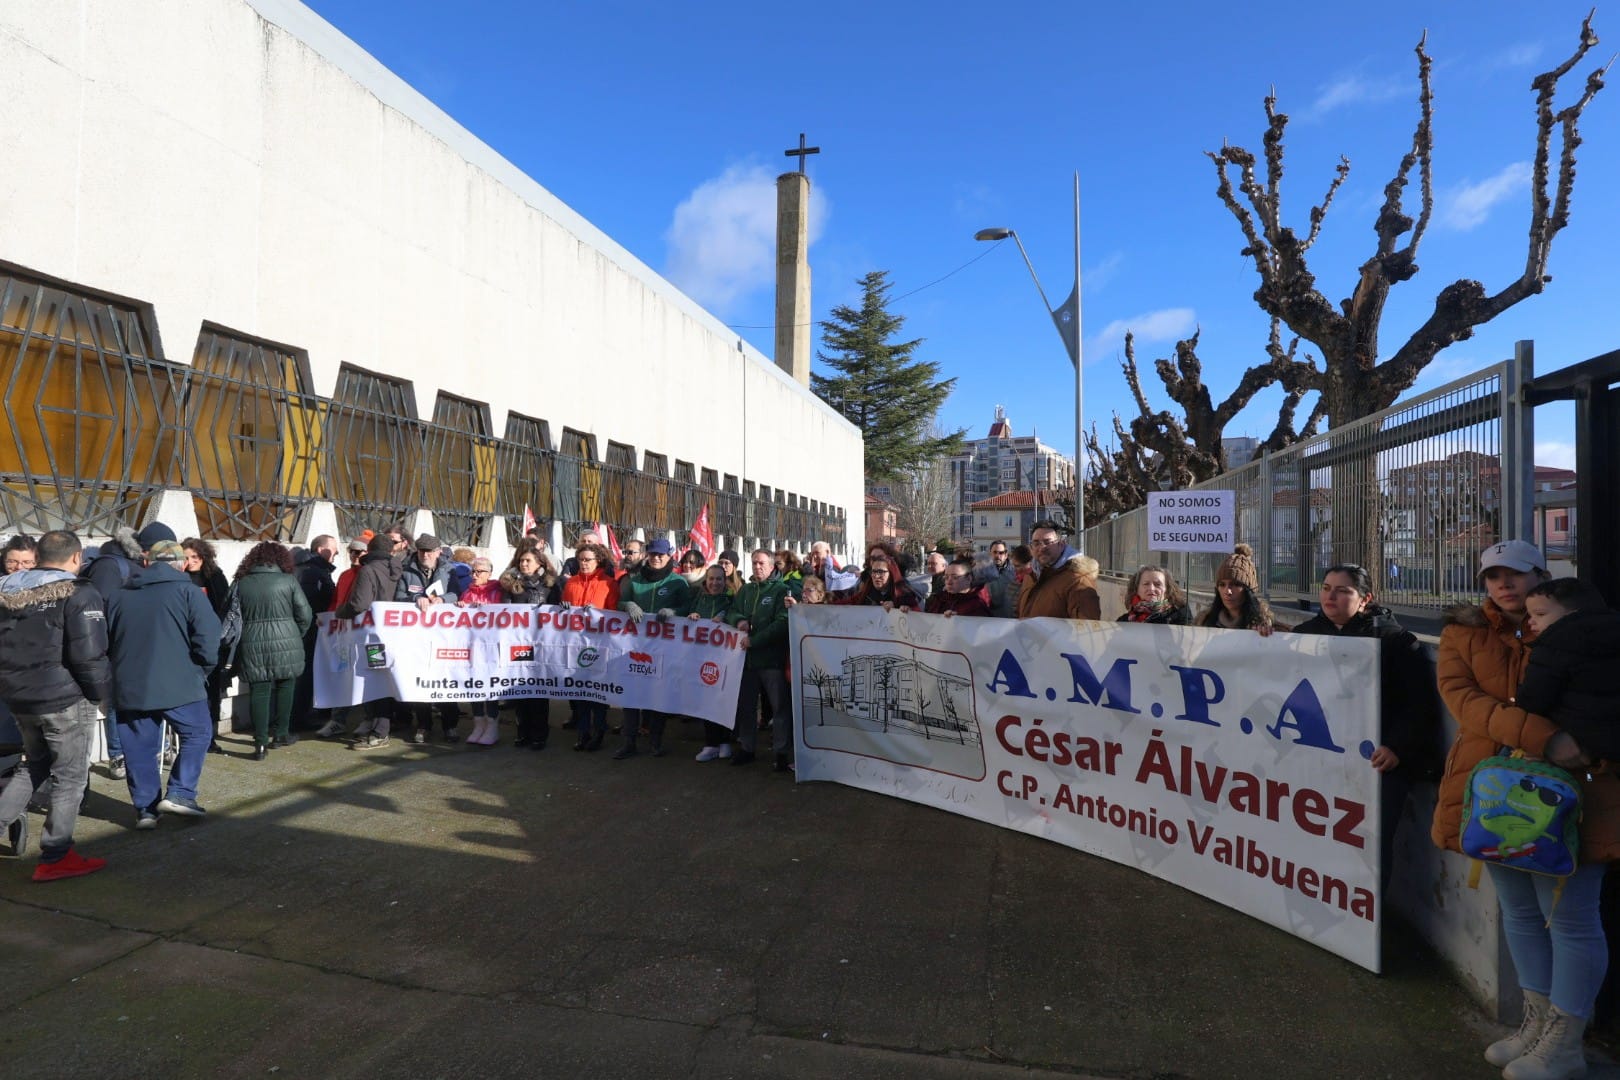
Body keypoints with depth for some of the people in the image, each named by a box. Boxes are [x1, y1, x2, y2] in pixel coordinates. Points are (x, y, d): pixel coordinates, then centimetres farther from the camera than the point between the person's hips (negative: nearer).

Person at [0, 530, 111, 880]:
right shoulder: (79, 594, -16)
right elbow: (88, 655, -21)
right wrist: (100, 690, -5)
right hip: (64, 699, -7)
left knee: (38, 763, 27)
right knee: (69, 776, 4)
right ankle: (55, 858, 9)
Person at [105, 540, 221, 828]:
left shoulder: (118, 597, 12)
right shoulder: (186, 591, -4)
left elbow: (106, 643, 17)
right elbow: (207, 635, -13)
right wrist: (203, 669, 1)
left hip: (130, 687, 4)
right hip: (179, 685, -4)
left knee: (140, 748, 11)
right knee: (196, 735, 10)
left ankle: (145, 809, 15)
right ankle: (180, 794, 0)